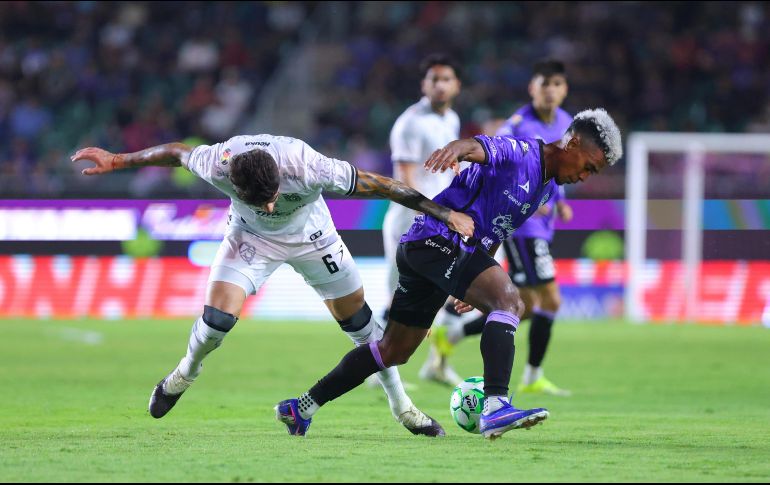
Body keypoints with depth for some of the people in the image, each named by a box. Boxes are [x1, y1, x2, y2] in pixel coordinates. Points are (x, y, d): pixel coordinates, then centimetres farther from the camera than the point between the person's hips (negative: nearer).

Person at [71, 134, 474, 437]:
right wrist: (118, 160, -3)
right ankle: (185, 375, 18)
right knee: (216, 320, -15)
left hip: (310, 237, 0)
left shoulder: (308, 168, -42)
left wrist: (444, 214, -25)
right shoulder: (217, 164, -37)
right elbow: (176, 153, -14)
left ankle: (402, 408, 22)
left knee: (357, 319, 3)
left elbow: (377, 185, -30)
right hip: (250, 237, 0)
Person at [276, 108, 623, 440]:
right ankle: (496, 407, -41)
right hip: (436, 239, -10)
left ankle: (302, 408, 27)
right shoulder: (518, 153, -12)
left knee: (394, 351, 17)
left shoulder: (547, 189, 17)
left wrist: (478, 286, 33)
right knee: (508, 299, -28)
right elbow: (482, 148, -35)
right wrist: (457, 148, -58)